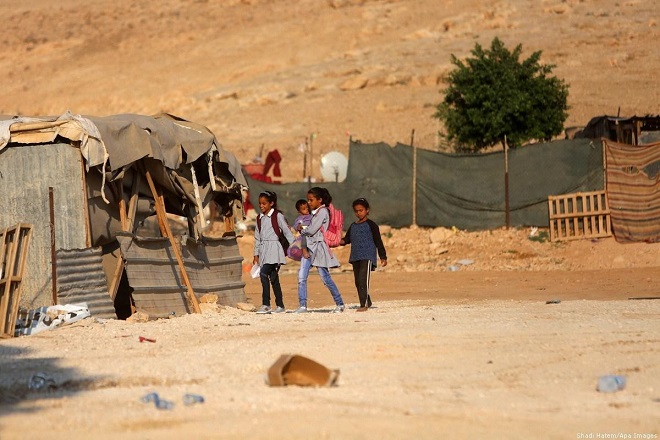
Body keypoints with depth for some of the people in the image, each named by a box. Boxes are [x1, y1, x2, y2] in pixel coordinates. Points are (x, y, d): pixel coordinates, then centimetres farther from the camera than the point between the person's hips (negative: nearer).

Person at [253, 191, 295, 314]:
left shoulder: (277, 216, -3)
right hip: (263, 250, 7)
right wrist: (256, 255, 16)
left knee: (264, 273, -21)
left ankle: (266, 304, -22)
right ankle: (280, 306, 13)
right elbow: (257, 237, 19)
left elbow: (287, 232, -2)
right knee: (273, 278, 8)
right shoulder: (260, 218, 15)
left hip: (273, 249, -7)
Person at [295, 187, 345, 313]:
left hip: (318, 246, -8)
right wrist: (303, 229, -1)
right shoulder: (314, 212, 18)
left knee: (325, 278, -1)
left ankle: (340, 304, 11)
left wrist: (301, 229, 1)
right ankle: (303, 306, -3)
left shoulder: (322, 211, -10)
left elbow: (312, 230, -16)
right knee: (301, 277, -4)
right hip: (309, 246, 8)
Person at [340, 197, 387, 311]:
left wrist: (383, 257, -2)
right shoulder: (353, 226, 17)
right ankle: (367, 302, 23)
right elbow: (347, 239, 15)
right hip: (355, 257, 7)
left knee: (363, 280, -18)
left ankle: (364, 304, -21)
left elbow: (378, 241, -1)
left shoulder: (371, 225, -2)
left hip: (367, 256, -7)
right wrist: (341, 241, -9)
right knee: (358, 282, 10)